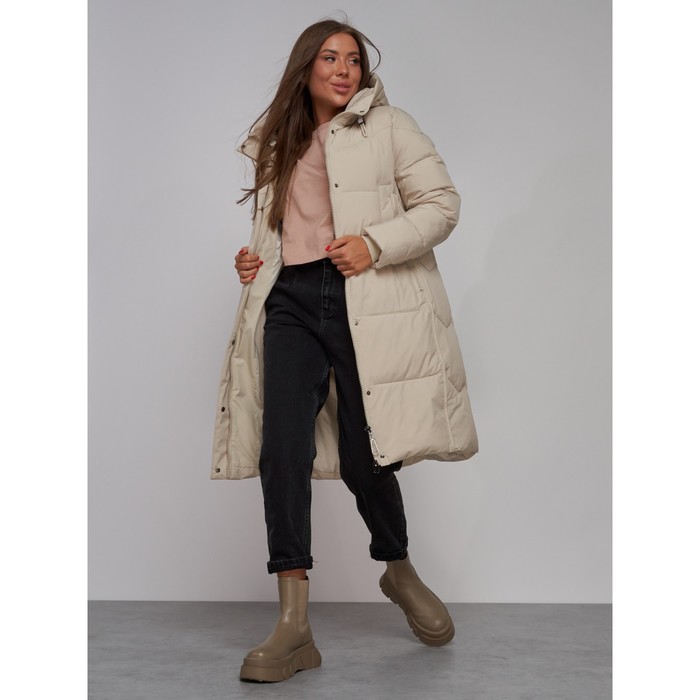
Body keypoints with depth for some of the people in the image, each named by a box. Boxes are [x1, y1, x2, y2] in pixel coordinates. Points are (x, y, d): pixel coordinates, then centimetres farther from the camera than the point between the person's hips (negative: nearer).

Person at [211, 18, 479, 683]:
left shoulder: (386, 126, 8)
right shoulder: (277, 141, 22)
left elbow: (441, 203, 1)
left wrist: (375, 244, -13)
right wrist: (252, 259, 11)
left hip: (367, 299, -3)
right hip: (291, 298, 4)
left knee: (363, 452, -2)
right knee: (282, 445, -13)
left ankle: (399, 570, 30)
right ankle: (293, 627, -8)